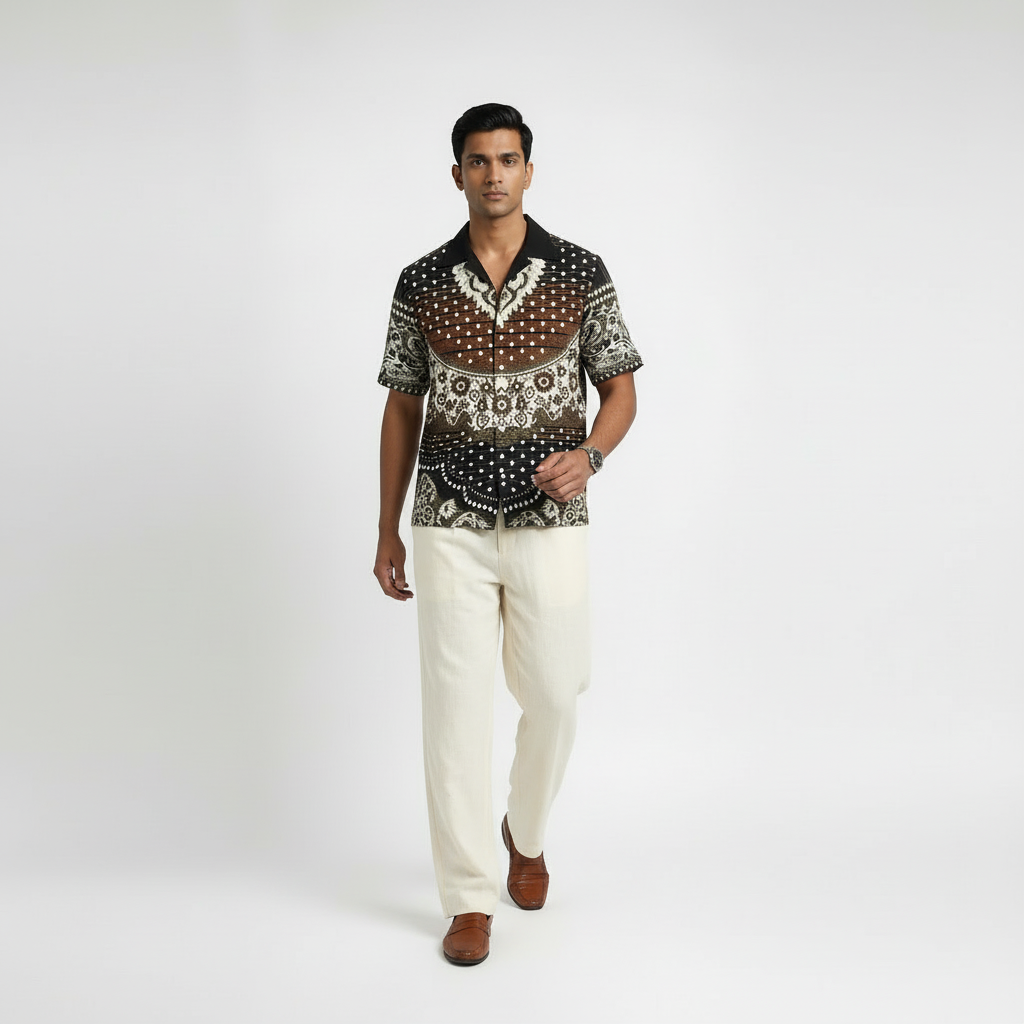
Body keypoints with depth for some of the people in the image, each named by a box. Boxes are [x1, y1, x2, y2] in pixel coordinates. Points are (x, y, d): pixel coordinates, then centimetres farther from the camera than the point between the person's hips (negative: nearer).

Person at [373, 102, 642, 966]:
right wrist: (387, 532, 7)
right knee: (456, 706, 1)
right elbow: (402, 410, 8)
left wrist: (589, 455, -17)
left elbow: (621, 390, 4)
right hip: (451, 527, 0)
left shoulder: (581, 274, 0)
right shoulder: (421, 285, 3)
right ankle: (470, 898, 14)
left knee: (554, 699, 7)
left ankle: (526, 833, 38)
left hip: (548, 522, 0)